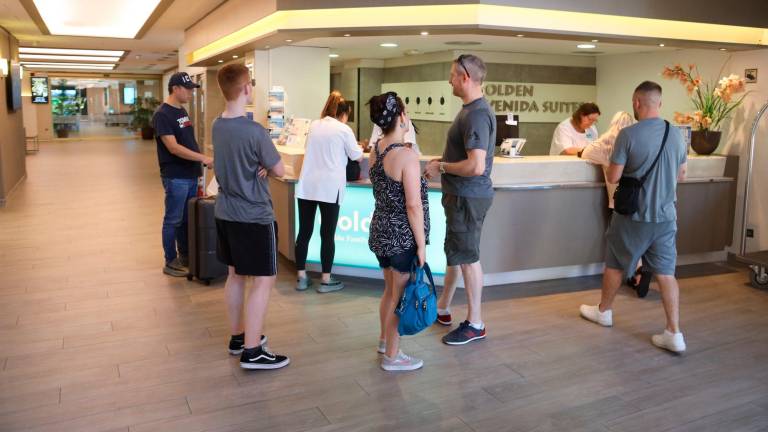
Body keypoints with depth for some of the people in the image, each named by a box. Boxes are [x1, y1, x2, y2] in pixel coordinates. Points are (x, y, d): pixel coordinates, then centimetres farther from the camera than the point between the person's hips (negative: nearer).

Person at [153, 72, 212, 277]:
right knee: (173, 220, 2)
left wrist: (199, 163, 14)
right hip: (175, 177, -8)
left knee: (187, 218, 15)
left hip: (191, 175, 8)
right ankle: (170, 262, 12)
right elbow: (173, 147, -23)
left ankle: (185, 256, 27)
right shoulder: (162, 115, -15)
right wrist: (203, 158, -28)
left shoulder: (182, 111, 12)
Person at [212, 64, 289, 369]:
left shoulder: (217, 126, 4)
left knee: (236, 275, 18)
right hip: (254, 217, -8)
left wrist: (259, 166, -5)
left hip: (226, 213, 8)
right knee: (263, 281, 0)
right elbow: (279, 171, -11)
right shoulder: (254, 131, -21)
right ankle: (252, 351, 5)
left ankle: (238, 336, 30)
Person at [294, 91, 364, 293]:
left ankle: (301, 277, 16)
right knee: (327, 235, 3)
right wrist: (359, 149, 30)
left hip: (306, 186, 5)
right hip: (329, 187, -5)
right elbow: (357, 157, 8)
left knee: (304, 232, 9)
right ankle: (326, 280, 10)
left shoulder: (314, 125, 13)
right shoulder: (344, 130, -1)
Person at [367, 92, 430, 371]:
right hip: (402, 236, -8)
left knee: (390, 290, 24)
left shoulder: (375, 150, 3)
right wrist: (421, 244, -14)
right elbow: (413, 206, -21)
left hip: (380, 230, 8)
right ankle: (392, 357, 20)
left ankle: (385, 339, 41)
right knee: (400, 296, 7)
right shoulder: (407, 156, -21)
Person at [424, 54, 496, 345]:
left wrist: (442, 167, -17)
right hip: (460, 193, 10)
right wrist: (442, 160, 9)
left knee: (467, 256, 0)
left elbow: (476, 166, -30)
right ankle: (442, 309, 36)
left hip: (469, 196, -10)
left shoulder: (477, 114, -22)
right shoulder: (471, 109, 10)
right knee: (456, 251, 20)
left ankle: (475, 324, 14)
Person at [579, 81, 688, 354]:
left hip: (633, 216, -4)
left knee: (614, 265, 16)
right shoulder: (676, 135, 1)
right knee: (666, 272, 7)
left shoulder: (628, 134, -16)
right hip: (666, 216, 4)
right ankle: (674, 334, 6)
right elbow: (680, 175, 11)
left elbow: (613, 177, -13)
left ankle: (604, 311, 34)